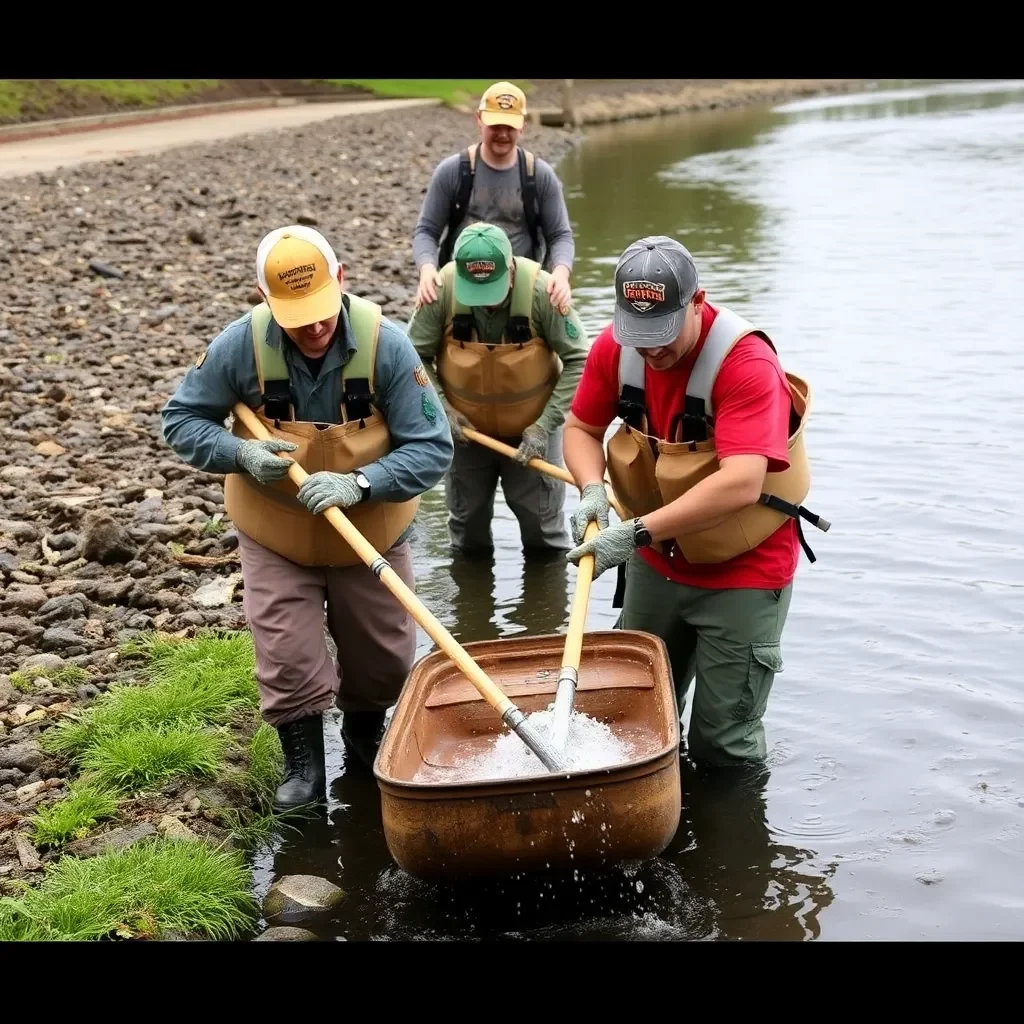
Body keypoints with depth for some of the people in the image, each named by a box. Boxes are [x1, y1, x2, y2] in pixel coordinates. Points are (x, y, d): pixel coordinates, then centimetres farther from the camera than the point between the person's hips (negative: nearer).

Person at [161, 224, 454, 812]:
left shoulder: (385, 344, -24)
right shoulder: (241, 344, -21)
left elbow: (433, 449, -22)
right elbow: (181, 420, -7)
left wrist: (358, 484, -36)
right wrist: (239, 454, -26)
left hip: (372, 535, 1)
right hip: (274, 539, 0)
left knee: (386, 658, 16)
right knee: (288, 662, -1)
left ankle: (366, 736, 46)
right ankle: (304, 765, 23)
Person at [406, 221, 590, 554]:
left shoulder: (542, 290, -26)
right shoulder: (442, 289, -22)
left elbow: (578, 361, -19)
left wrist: (545, 424, -22)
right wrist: (441, 409, -18)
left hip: (531, 430, -1)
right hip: (466, 428, 2)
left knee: (543, 525, 11)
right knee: (466, 518, 20)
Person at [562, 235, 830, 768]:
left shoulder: (747, 360, -27)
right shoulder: (615, 346, -9)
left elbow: (740, 484, -37)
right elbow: (581, 427, 3)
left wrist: (638, 533, -40)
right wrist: (593, 491, -18)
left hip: (743, 570, -6)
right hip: (656, 562, 6)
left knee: (723, 744, 1)